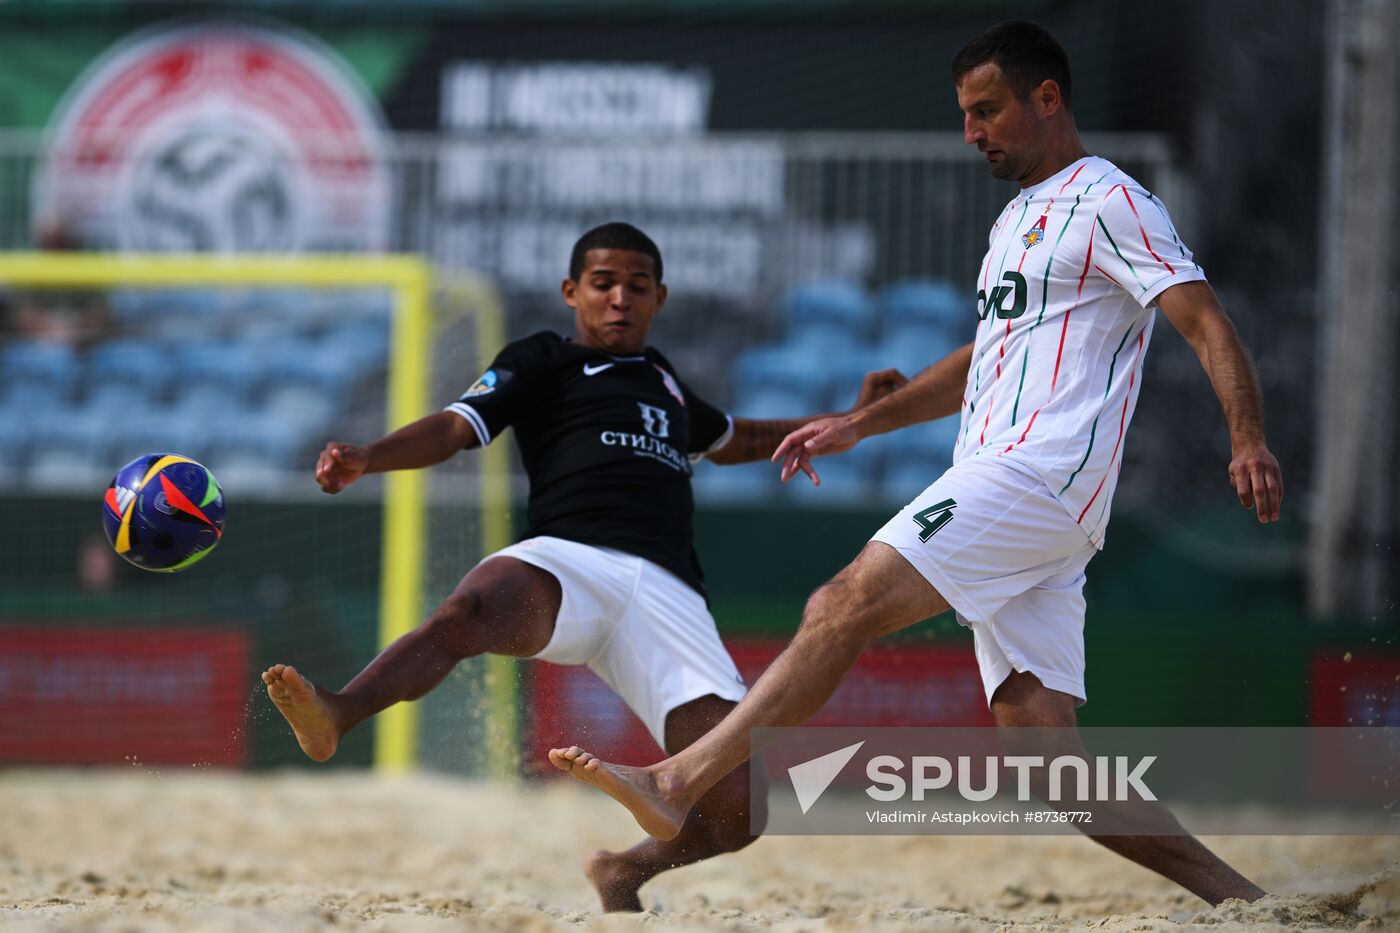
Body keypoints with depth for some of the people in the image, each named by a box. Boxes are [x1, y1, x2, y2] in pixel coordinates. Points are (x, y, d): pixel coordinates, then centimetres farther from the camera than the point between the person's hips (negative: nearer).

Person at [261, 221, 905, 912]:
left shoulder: (662, 380, 36)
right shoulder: (544, 362, 20)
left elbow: (729, 442, 55)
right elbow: (456, 426, 5)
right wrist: (367, 459, -15)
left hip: (668, 593, 4)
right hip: (566, 563, -4)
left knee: (735, 813, -13)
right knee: (469, 610, -41)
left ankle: (626, 871, 16)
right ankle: (333, 718, -63)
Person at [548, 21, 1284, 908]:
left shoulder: (1108, 202, -3)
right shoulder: (1019, 219, 26)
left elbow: (1208, 325, -13)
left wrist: (1248, 439, -28)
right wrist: (862, 423, 33)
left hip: (1039, 472, -10)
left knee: (847, 604, -20)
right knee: (1041, 744, -1)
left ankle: (679, 784, -27)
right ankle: (1240, 901, 0)